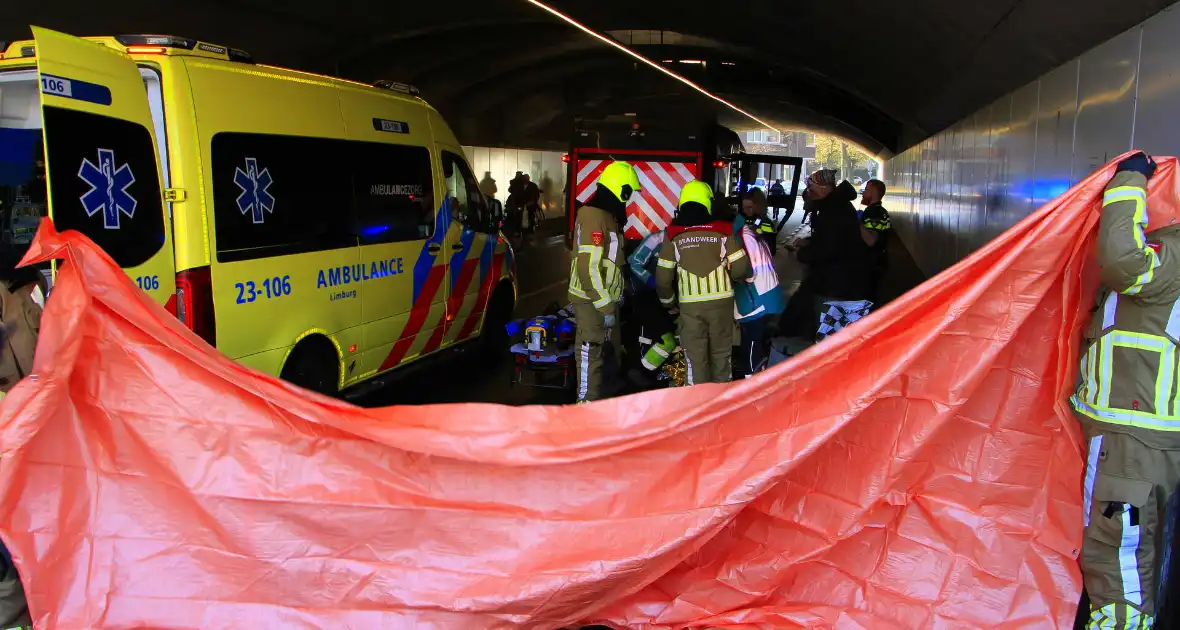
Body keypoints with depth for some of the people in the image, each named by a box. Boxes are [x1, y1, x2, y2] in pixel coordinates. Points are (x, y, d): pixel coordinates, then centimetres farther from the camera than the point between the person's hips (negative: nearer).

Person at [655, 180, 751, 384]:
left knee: (695, 355, 7)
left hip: (690, 304, -1)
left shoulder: (673, 236, -2)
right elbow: (741, 268, -3)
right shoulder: (722, 231, -2)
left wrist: (668, 300, 15)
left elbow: (663, 277, -1)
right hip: (721, 300, 1)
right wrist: (734, 278, 20)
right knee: (721, 352, 15)